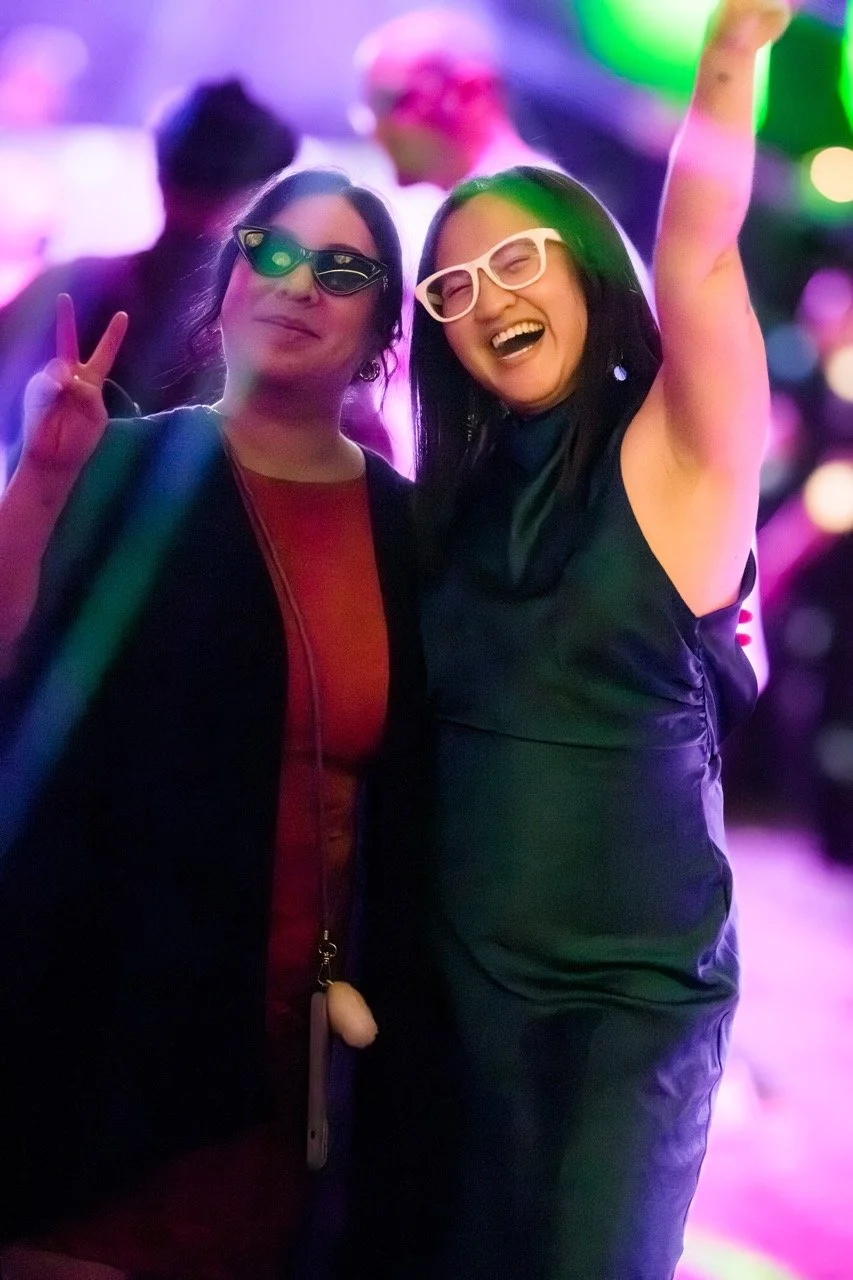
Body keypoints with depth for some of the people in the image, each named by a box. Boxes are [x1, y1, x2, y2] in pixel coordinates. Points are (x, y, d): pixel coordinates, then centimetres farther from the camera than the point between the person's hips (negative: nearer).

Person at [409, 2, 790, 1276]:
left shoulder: (673, 456, -7)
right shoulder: (459, 495, 8)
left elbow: (697, 258, -23)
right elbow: (409, 732, 8)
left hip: (642, 985, -5)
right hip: (465, 971, 5)